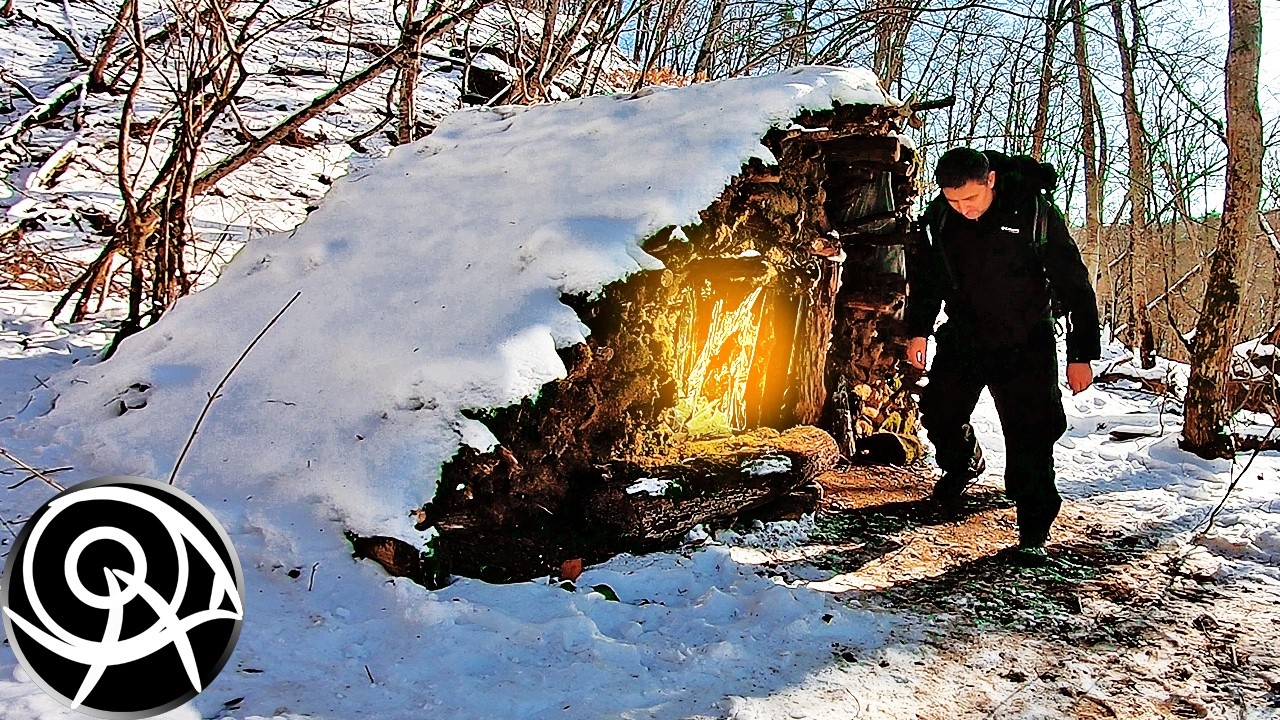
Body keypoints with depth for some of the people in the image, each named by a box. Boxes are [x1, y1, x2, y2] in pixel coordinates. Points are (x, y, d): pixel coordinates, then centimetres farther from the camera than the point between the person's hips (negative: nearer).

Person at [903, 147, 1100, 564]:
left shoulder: (1035, 214, -17)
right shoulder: (938, 218, -7)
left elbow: (1074, 286, -11)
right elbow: (923, 272, 11)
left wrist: (1081, 354, -10)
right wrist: (918, 329, 10)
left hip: (1026, 346, -4)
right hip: (963, 338, 4)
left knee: (1030, 440, -6)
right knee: (939, 413, 13)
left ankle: (1034, 534, 7)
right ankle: (964, 465, 46)